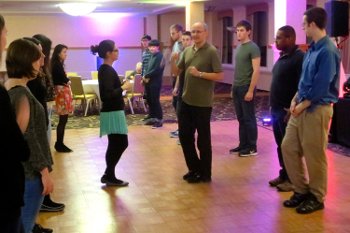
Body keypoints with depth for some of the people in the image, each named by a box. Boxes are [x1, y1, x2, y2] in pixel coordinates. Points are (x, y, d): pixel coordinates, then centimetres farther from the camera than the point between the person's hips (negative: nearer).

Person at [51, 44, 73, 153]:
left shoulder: (58, 64, 15)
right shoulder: (57, 64, -15)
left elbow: (61, 79, 8)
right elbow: (64, 80, -17)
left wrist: (66, 81, -10)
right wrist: (68, 81, 3)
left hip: (63, 92, 10)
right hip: (62, 92, -10)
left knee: (63, 120, 12)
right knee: (63, 120, -4)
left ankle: (59, 143, 19)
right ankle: (59, 144, 3)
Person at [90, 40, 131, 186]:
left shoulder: (105, 69, 12)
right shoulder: (107, 71, -18)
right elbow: (108, 94, -26)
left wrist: (121, 85, 10)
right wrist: (123, 88, -16)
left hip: (112, 111, 10)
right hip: (112, 113, -10)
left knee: (115, 145, 14)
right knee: (120, 144, -3)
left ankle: (109, 175, 20)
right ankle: (109, 176, 6)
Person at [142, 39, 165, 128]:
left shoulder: (160, 56, -10)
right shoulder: (152, 56, 17)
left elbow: (157, 70, -19)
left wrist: (146, 76, -11)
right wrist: (145, 78, 1)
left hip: (155, 82, -9)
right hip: (148, 82, 9)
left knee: (155, 101, -6)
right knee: (149, 100, 12)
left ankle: (159, 120, 0)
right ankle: (152, 117, 23)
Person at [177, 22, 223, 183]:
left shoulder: (212, 52, -10)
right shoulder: (187, 51, 9)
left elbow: (220, 75, -14)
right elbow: (177, 71, 12)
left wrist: (199, 74, -20)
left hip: (203, 103, -6)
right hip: (186, 101, 7)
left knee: (203, 139, 4)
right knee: (184, 135, 12)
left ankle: (205, 174, 18)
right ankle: (194, 168, 29)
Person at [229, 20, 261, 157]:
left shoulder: (253, 48, -12)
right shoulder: (238, 48, 13)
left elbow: (256, 70, -17)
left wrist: (251, 90, -20)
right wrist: (233, 87, 15)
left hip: (246, 88, -8)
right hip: (236, 88, 8)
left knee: (249, 119, -1)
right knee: (241, 118, 12)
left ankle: (252, 147, 7)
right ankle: (243, 145, 20)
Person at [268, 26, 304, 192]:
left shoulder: (299, 58, -16)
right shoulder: (282, 57, 14)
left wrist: (293, 109, -22)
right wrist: (273, 106, 16)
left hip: (288, 111, -9)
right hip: (276, 109, 9)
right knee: (280, 145, 15)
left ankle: (293, 179, 11)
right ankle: (284, 175, 26)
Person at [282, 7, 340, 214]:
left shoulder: (328, 51, -18)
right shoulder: (312, 49, 11)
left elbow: (321, 87, -20)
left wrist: (302, 106, -12)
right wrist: (295, 100, 6)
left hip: (317, 110, -9)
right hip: (301, 107, 9)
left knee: (314, 155, 1)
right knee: (288, 148, 11)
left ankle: (317, 197, 17)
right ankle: (302, 190, 24)